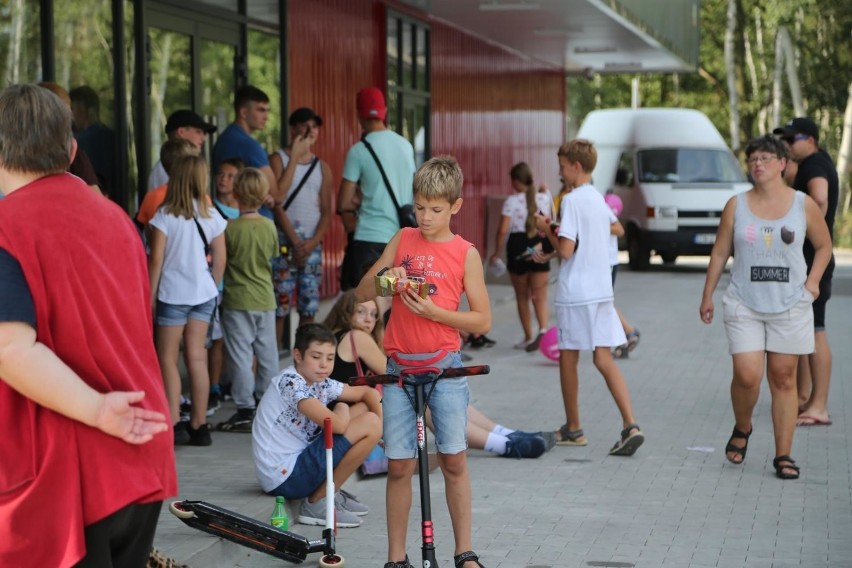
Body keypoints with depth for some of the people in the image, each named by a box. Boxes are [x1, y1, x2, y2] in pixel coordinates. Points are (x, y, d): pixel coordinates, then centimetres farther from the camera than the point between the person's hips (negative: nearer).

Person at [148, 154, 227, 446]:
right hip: (203, 293, 4)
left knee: (167, 359, 3)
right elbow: (220, 259, 5)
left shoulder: (165, 216, -11)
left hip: (173, 293, -4)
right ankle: (199, 426, 11)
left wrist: (150, 295, -3)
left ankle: (174, 423, -7)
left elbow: (156, 260, -11)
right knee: (196, 357, 8)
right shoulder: (211, 216, 2)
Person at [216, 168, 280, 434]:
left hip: (238, 300, -5)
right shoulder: (269, 226, -3)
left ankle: (245, 410, 0)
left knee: (240, 355, 0)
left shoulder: (230, 228, -16)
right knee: (267, 354, 12)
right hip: (265, 299, 5)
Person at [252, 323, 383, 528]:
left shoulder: (321, 383, 7)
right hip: (285, 478, -9)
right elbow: (337, 425, -28)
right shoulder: (290, 383, -19)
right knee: (369, 424, -14)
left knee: (364, 410, 13)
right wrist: (342, 409, -4)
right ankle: (319, 502, -9)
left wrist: (380, 423, -1)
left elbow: (368, 392, 19)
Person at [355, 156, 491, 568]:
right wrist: (383, 275, -11)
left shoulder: (465, 253, 0)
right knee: (399, 466, 2)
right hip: (399, 366, 2)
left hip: (444, 365, -2)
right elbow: (361, 295, 10)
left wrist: (433, 311, -15)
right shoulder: (402, 240, 7)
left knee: (453, 460, 0)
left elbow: (482, 320, -2)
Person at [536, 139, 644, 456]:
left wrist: (546, 229, -2)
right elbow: (613, 226, 34)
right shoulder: (598, 199, 12)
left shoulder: (572, 200, -13)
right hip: (601, 290, 7)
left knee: (568, 358, 7)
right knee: (605, 360, 3)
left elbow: (565, 250, -19)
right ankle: (630, 426, -11)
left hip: (575, 293, -7)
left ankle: (573, 429, 16)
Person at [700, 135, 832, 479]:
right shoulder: (736, 206, 3)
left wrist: (813, 281, 0)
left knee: (783, 378, 4)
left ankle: (783, 455, 10)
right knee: (747, 376, -11)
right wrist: (707, 296, 8)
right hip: (744, 305, 0)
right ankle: (742, 429, 20)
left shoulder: (804, 205, 1)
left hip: (790, 306, 0)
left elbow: (823, 245, 14)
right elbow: (720, 252, 8)